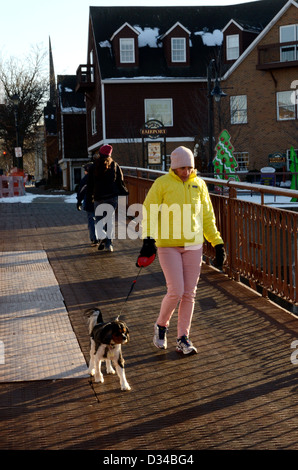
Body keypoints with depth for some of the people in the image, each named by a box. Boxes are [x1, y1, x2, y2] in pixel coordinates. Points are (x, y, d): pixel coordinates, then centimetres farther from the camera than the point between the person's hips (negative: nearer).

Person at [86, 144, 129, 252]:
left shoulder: (94, 167, 1)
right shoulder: (114, 165, 2)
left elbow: (90, 183, 5)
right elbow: (120, 181, 4)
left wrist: (91, 194, 17)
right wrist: (124, 193, 11)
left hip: (99, 197, -1)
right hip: (113, 196, 1)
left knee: (99, 219, 8)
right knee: (110, 218, 7)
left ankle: (102, 237, -17)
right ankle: (109, 243, 1)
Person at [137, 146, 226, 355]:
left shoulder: (199, 185, 6)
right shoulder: (162, 183, -5)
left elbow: (207, 216, 13)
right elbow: (149, 212, -6)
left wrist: (218, 243, 9)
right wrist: (148, 239, -20)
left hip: (193, 245, 4)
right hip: (168, 245, -3)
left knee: (189, 293, 3)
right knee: (176, 291, -11)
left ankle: (183, 339, 14)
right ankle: (161, 325, 16)